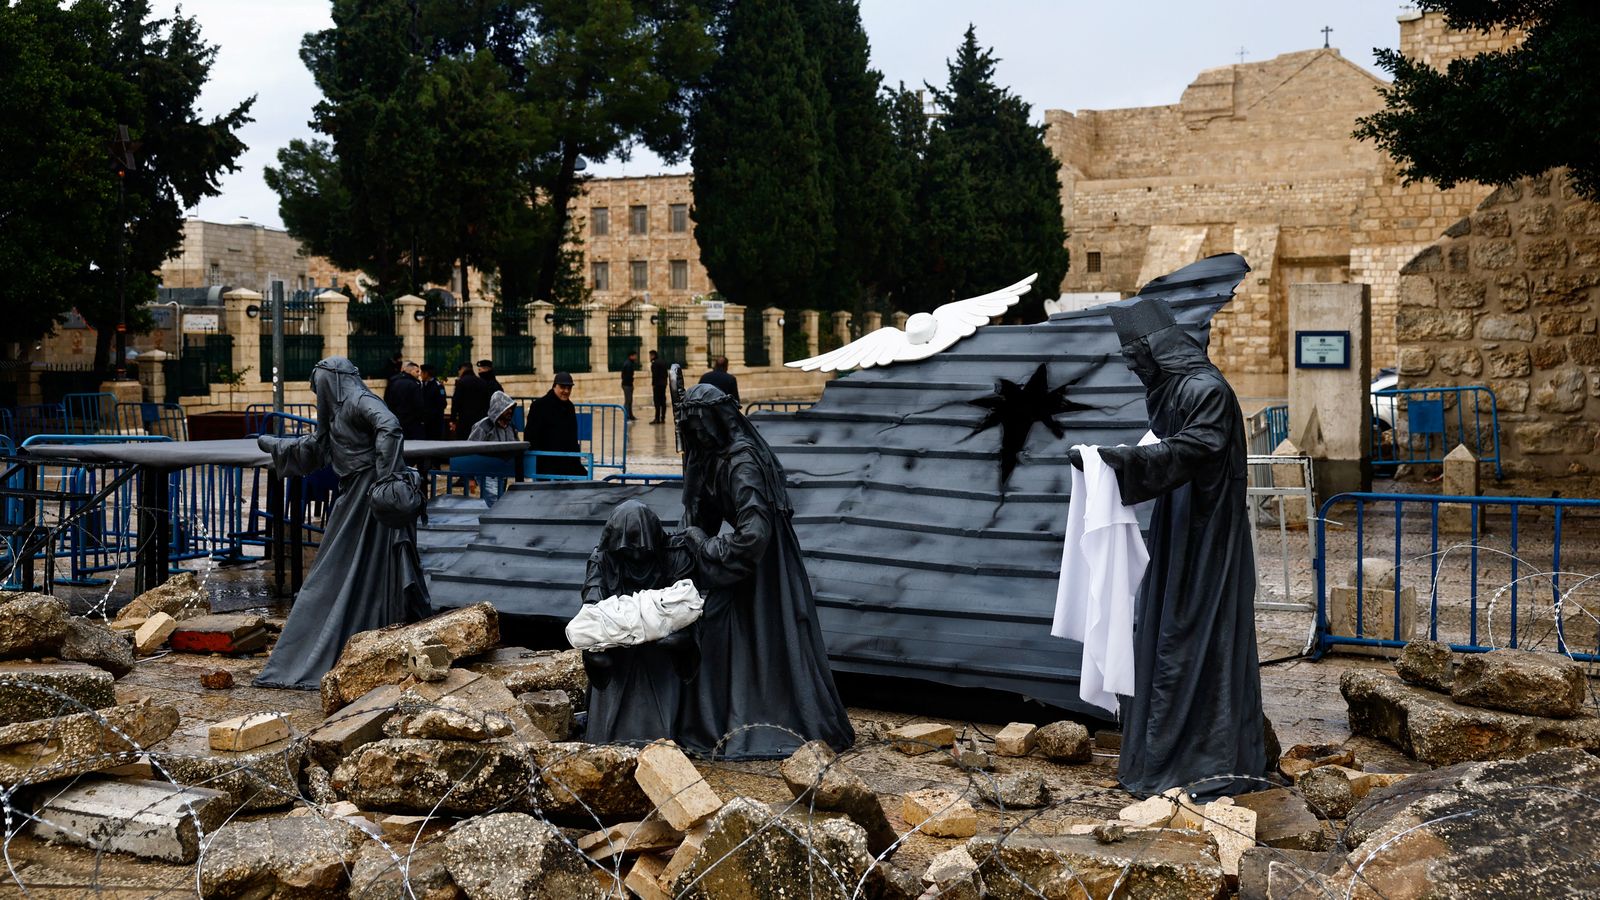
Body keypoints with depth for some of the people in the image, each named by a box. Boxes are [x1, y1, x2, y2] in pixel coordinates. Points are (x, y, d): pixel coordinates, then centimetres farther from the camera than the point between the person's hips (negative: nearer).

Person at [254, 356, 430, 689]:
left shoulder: (360, 401, -9)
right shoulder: (336, 413, 20)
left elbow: (389, 427, -29)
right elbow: (312, 447, 37)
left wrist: (383, 475, -32)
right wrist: (274, 445, 47)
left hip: (372, 496, -10)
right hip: (353, 499, 10)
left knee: (371, 572, -8)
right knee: (336, 573, 11)